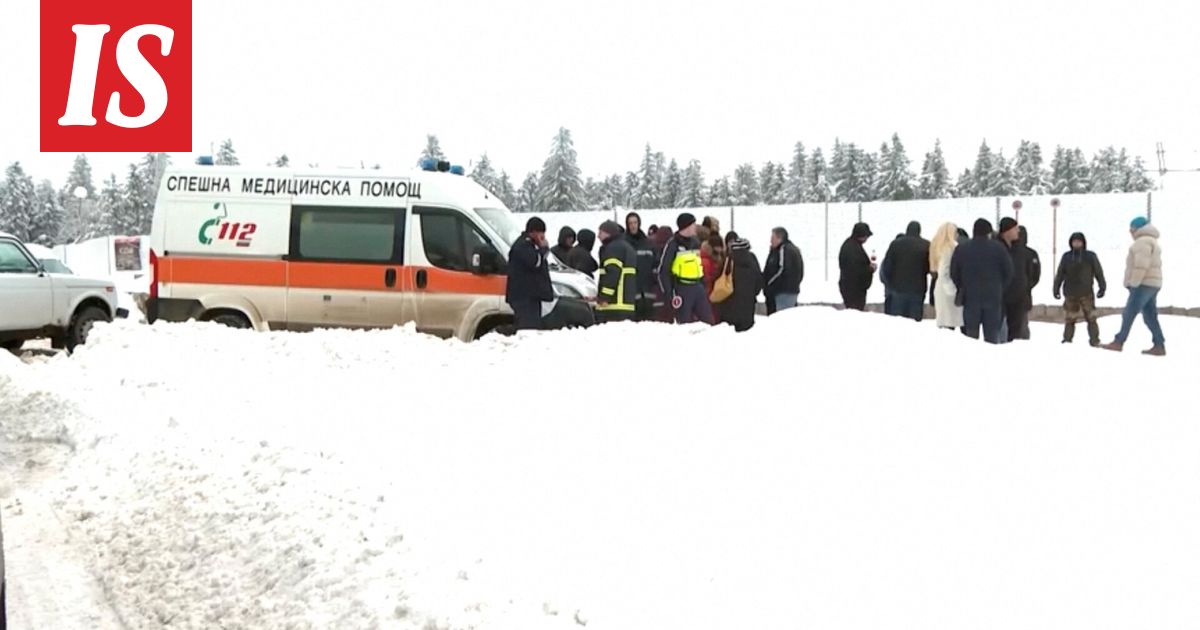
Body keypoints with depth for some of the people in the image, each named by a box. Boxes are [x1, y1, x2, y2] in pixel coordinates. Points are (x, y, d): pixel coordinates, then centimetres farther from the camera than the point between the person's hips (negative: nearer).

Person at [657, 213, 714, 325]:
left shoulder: (695, 243, 13)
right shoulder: (673, 244, -8)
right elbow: (663, 270, -8)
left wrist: (703, 285, 14)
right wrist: (668, 294, -13)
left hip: (698, 287, 6)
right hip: (682, 289, -6)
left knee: (708, 320, 6)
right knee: (685, 323, -1)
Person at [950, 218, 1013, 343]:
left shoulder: (961, 249, 2)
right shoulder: (998, 248, -2)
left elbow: (954, 274, 3)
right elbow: (1008, 272, -1)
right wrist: (1000, 289, 12)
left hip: (970, 297, 1)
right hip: (993, 297, -1)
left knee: (971, 333, 5)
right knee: (992, 334, 3)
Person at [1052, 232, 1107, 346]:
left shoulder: (1090, 256, 0)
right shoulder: (1066, 256, 5)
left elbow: (1099, 272, 4)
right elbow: (1060, 274, 9)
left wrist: (1102, 287, 1)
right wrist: (1056, 289, 8)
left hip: (1086, 293, -2)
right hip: (1070, 294, 2)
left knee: (1091, 318, -4)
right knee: (1070, 319, 6)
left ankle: (1094, 340, 0)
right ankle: (1067, 340, 13)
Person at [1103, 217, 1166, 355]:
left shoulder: (1142, 242, -10)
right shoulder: (1152, 243, 24)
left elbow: (1141, 266, -20)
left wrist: (1133, 284, -18)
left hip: (1142, 284, -10)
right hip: (1152, 285, 10)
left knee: (1129, 314, -6)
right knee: (1150, 317, 4)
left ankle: (1118, 342, -4)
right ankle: (1159, 346, -3)